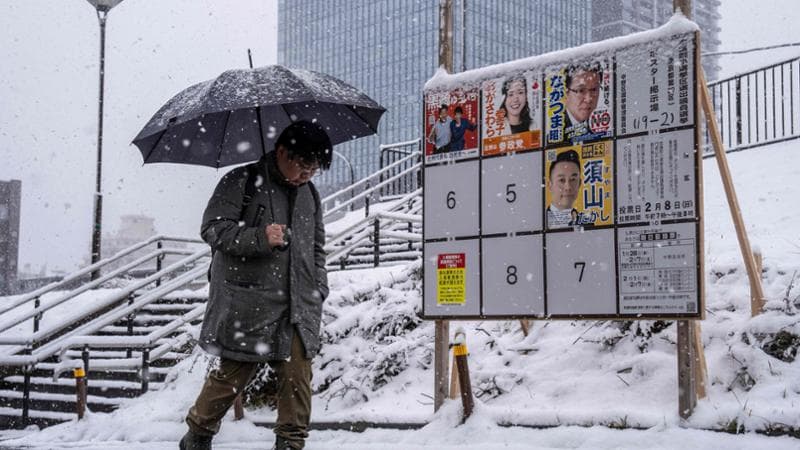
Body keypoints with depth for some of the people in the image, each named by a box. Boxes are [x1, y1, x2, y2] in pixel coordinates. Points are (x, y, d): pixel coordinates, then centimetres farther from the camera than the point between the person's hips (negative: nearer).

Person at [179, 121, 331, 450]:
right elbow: (213, 228, -10)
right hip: (248, 305, -5)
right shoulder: (241, 183, -2)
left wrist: (318, 289, 13)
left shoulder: (309, 194, 17)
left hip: (298, 307, 5)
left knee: (297, 374, -1)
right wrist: (259, 238, -22)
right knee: (233, 374, 0)